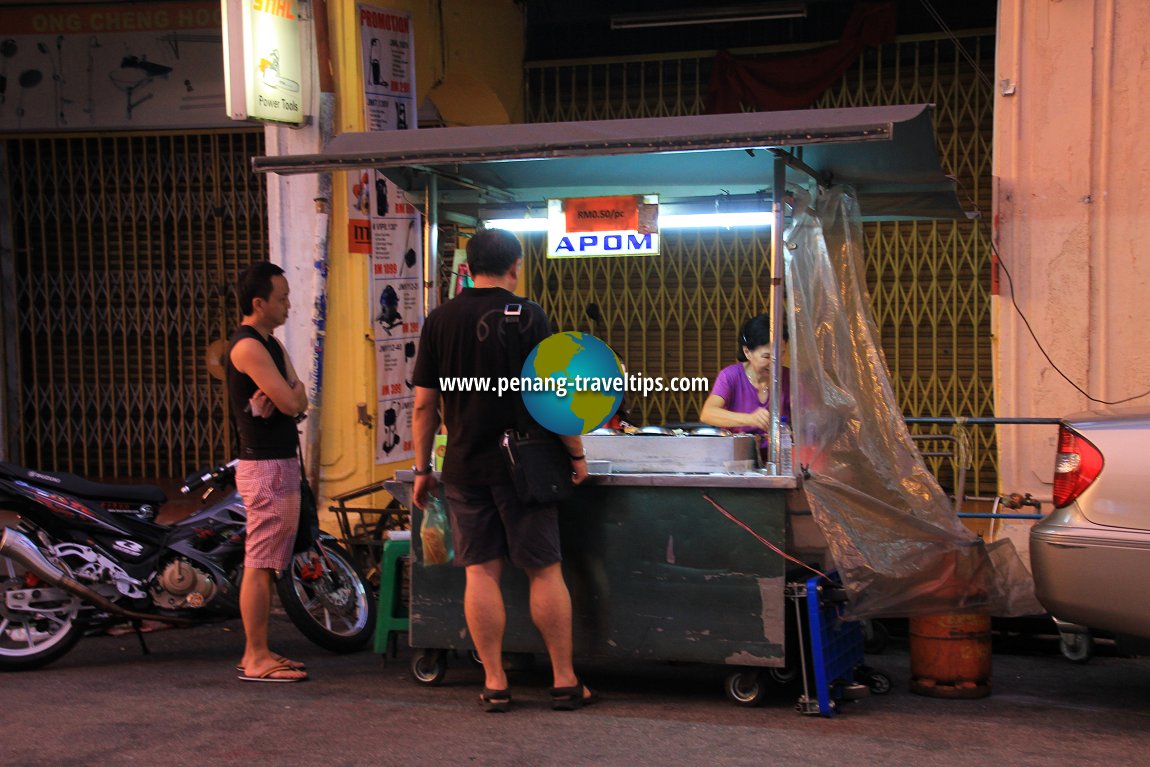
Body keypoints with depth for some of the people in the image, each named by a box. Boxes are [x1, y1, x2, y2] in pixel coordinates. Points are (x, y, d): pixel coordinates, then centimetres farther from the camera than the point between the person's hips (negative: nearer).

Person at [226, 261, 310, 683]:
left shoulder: (272, 344, 17)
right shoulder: (248, 346, -14)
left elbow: (298, 401, 9)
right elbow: (291, 402, -19)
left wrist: (274, 398, -12)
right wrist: (289, 393, 3)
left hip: (281, 463, 10)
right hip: (265, 467, -10)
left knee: (267, 564, 12)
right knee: (259, 565, -7)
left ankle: (259, 654, 18)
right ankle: (256, 659, -3)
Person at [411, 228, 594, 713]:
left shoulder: (440, 321, 2)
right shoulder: (528, 316, -6)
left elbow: (424, 405, 3)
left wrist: (423, 469, 11)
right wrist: (576, 454, 3)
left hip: (464, 468, 2)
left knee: (481, 572, 5)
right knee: (544, 569, 5)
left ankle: (495, 684, 7)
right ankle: (564, 681, 10)